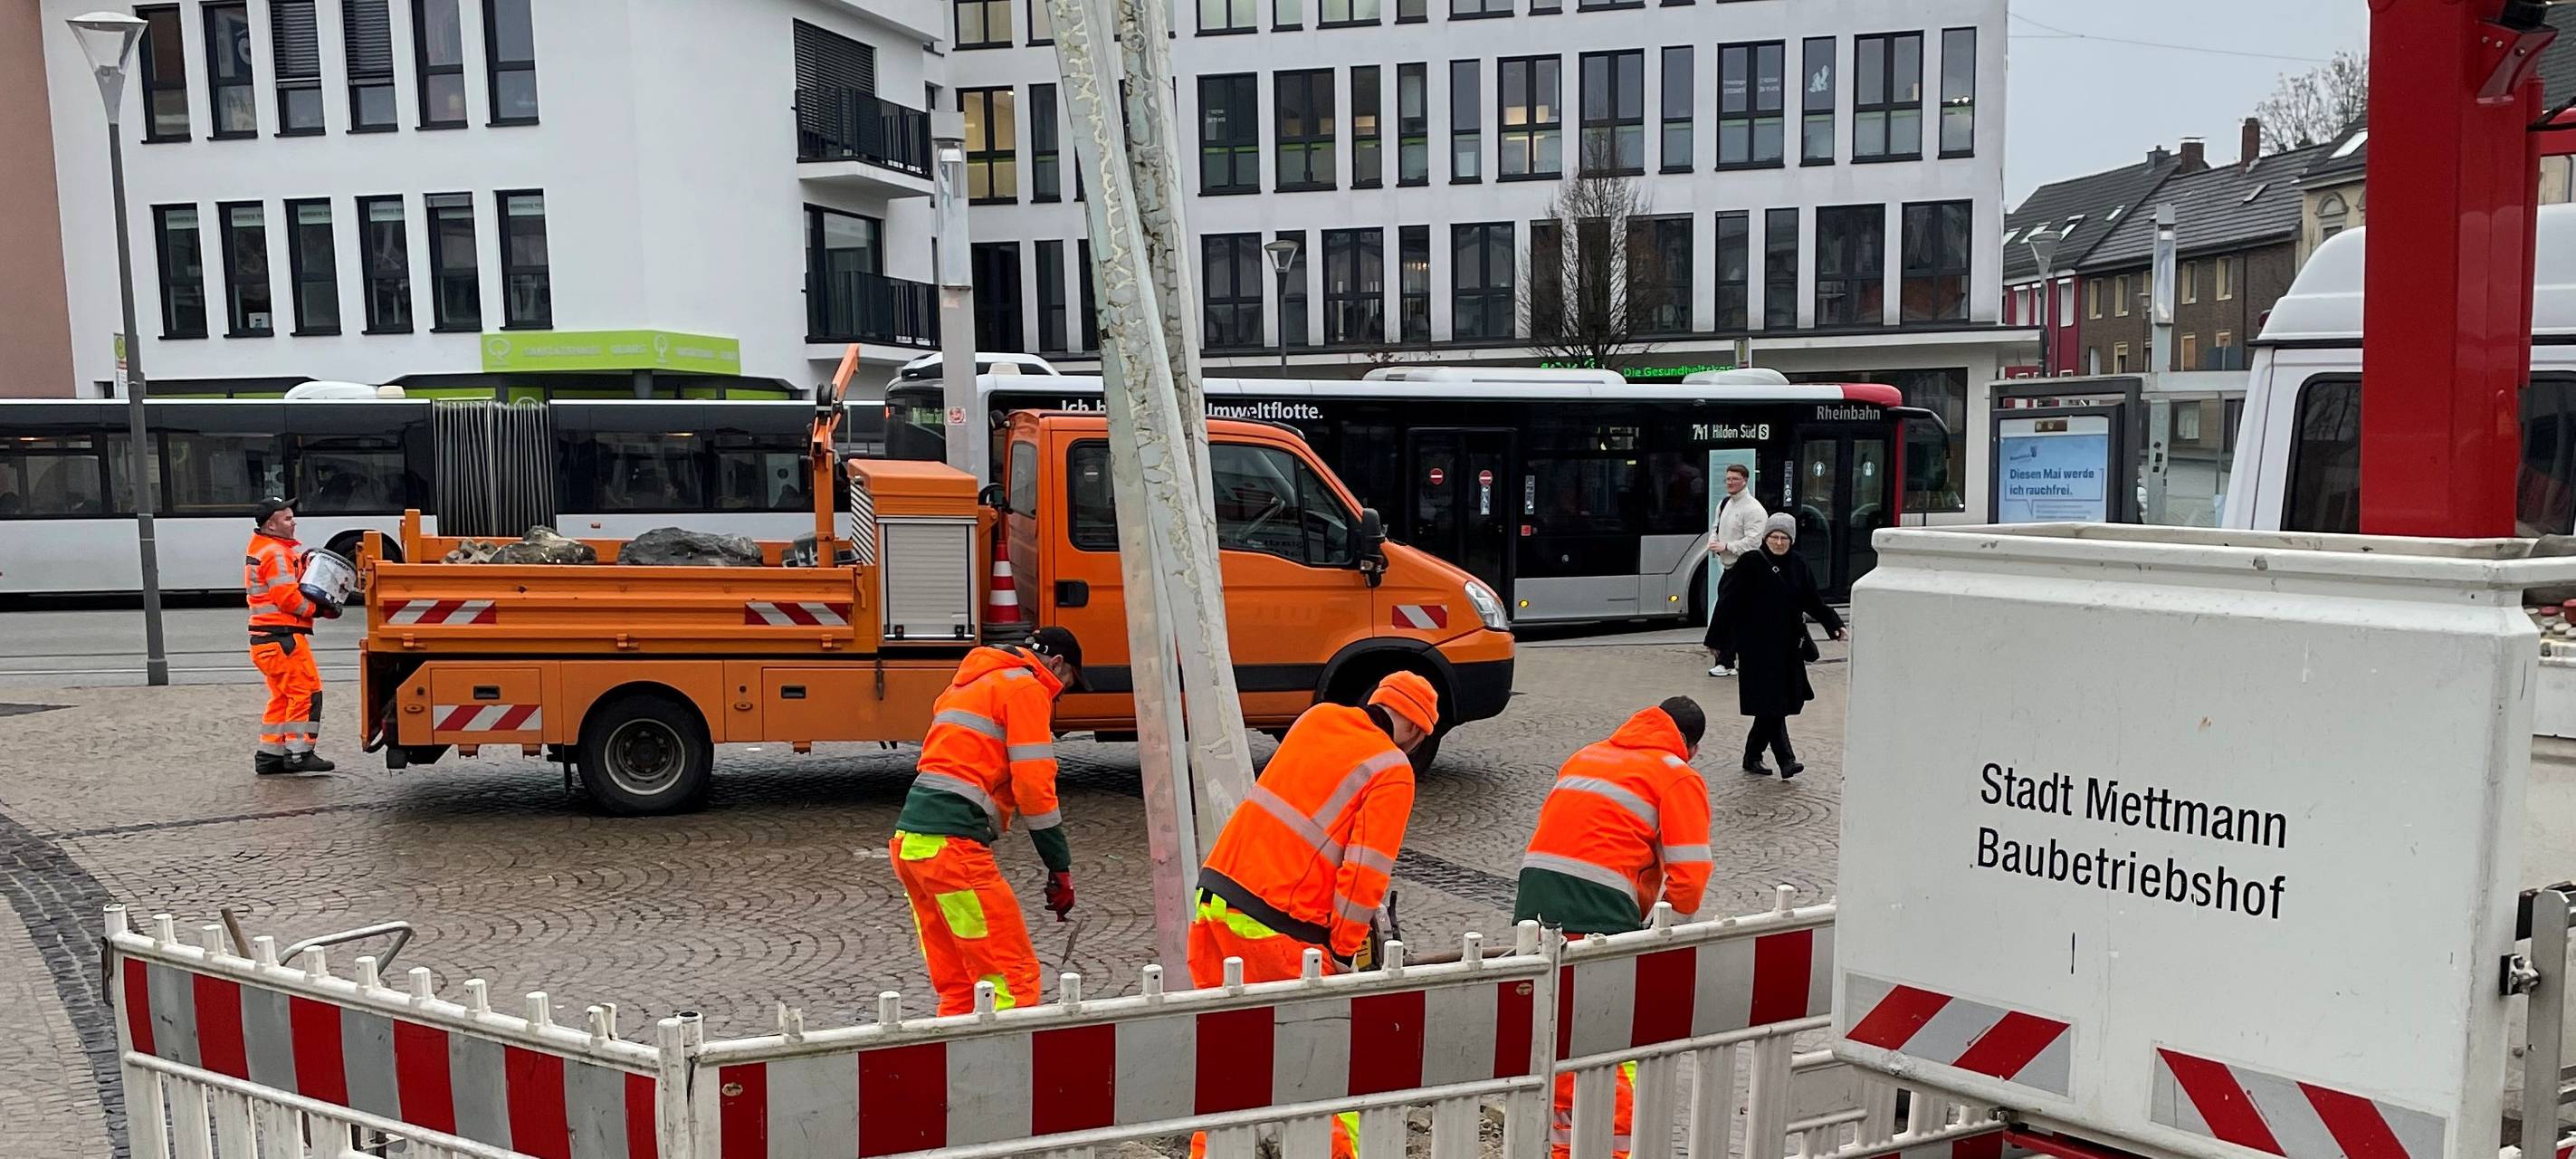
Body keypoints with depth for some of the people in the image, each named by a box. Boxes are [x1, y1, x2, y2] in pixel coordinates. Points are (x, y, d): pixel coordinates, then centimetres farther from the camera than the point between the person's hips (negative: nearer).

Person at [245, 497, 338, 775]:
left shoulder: (259, 548, 19)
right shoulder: (275, 554, -14)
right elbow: (288, 598, -20)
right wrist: (317, 609, -8)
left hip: (265, 637, 11)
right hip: (282, 637, -11)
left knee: (283, 696, 16)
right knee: (306, 691, -8)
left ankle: (268, 755, 19)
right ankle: (299, 754, -7)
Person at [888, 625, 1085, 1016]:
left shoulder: (967, 684, 27)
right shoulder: (1027, 689, -1)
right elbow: (1033, 783, -8)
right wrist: (1060, 868, -4)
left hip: (909, 839, 9)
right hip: (952, 847, -9)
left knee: (958, 984, 15)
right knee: (1014, 977, -7)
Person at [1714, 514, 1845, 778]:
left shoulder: (1797, 566, 9)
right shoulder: (1751, 564, -8)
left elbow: (1814, 602, 14)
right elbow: (1729, 603, -9)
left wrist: (1836, 627, 1)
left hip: (1787, 647, 6)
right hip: (1758, 646, -6)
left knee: (1775, 705, 9)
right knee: (1771, 703, -9)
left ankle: (1752, 757, 21)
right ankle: (1786, 759, -11)